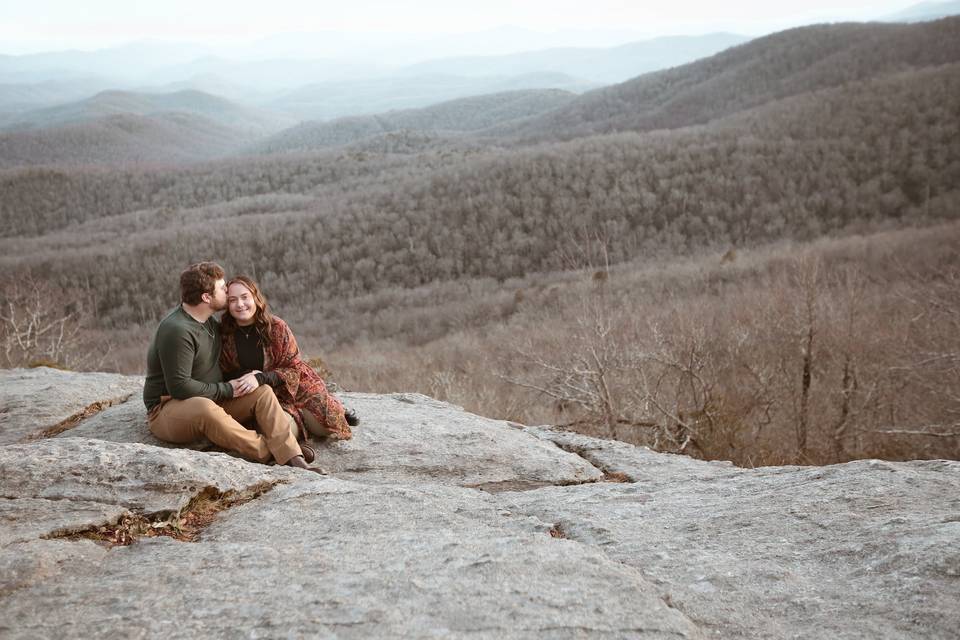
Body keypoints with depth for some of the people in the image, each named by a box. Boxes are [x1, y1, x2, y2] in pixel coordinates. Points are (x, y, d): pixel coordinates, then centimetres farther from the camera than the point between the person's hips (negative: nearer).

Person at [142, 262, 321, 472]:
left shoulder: (209, 321, 9)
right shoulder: (177, 330, -21)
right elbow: (179, 387, -25)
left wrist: (252, 376, 2)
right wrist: (226, 390, -15)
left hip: (212, 402, 9)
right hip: (168, 409, -9)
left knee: (263, 392, -12)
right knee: (205, 408, -41)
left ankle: (295, 461, -29)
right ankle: (269, 454, -33)